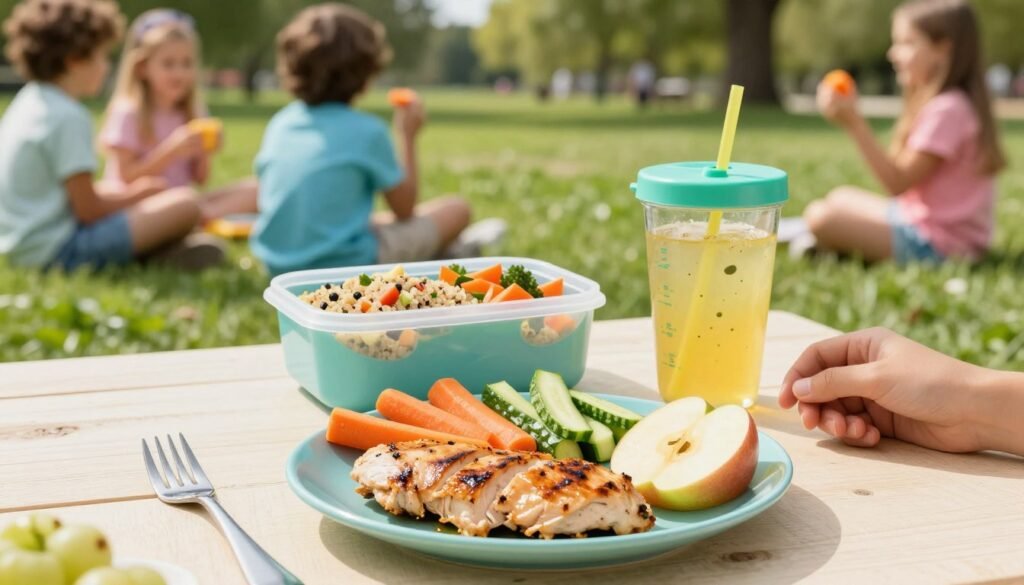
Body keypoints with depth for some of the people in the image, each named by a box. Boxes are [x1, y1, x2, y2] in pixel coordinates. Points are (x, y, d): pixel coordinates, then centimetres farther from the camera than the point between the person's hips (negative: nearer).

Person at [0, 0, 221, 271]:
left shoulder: (28, 101, 13)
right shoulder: (69, 117, -17)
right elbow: (88, 211, -16)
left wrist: (127, 193, 12)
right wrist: (135, 195, 1)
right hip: (58, 250, -11)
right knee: (184, 204, -16)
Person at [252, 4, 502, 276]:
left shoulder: (280, 123, 3)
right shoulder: (368, 131, -12)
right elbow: (404, 209, -2)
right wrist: (408, 137, 8)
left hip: (278, 264, 7)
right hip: (343, 265, -7)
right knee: (456, 209, 6)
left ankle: (444, 247, 36)